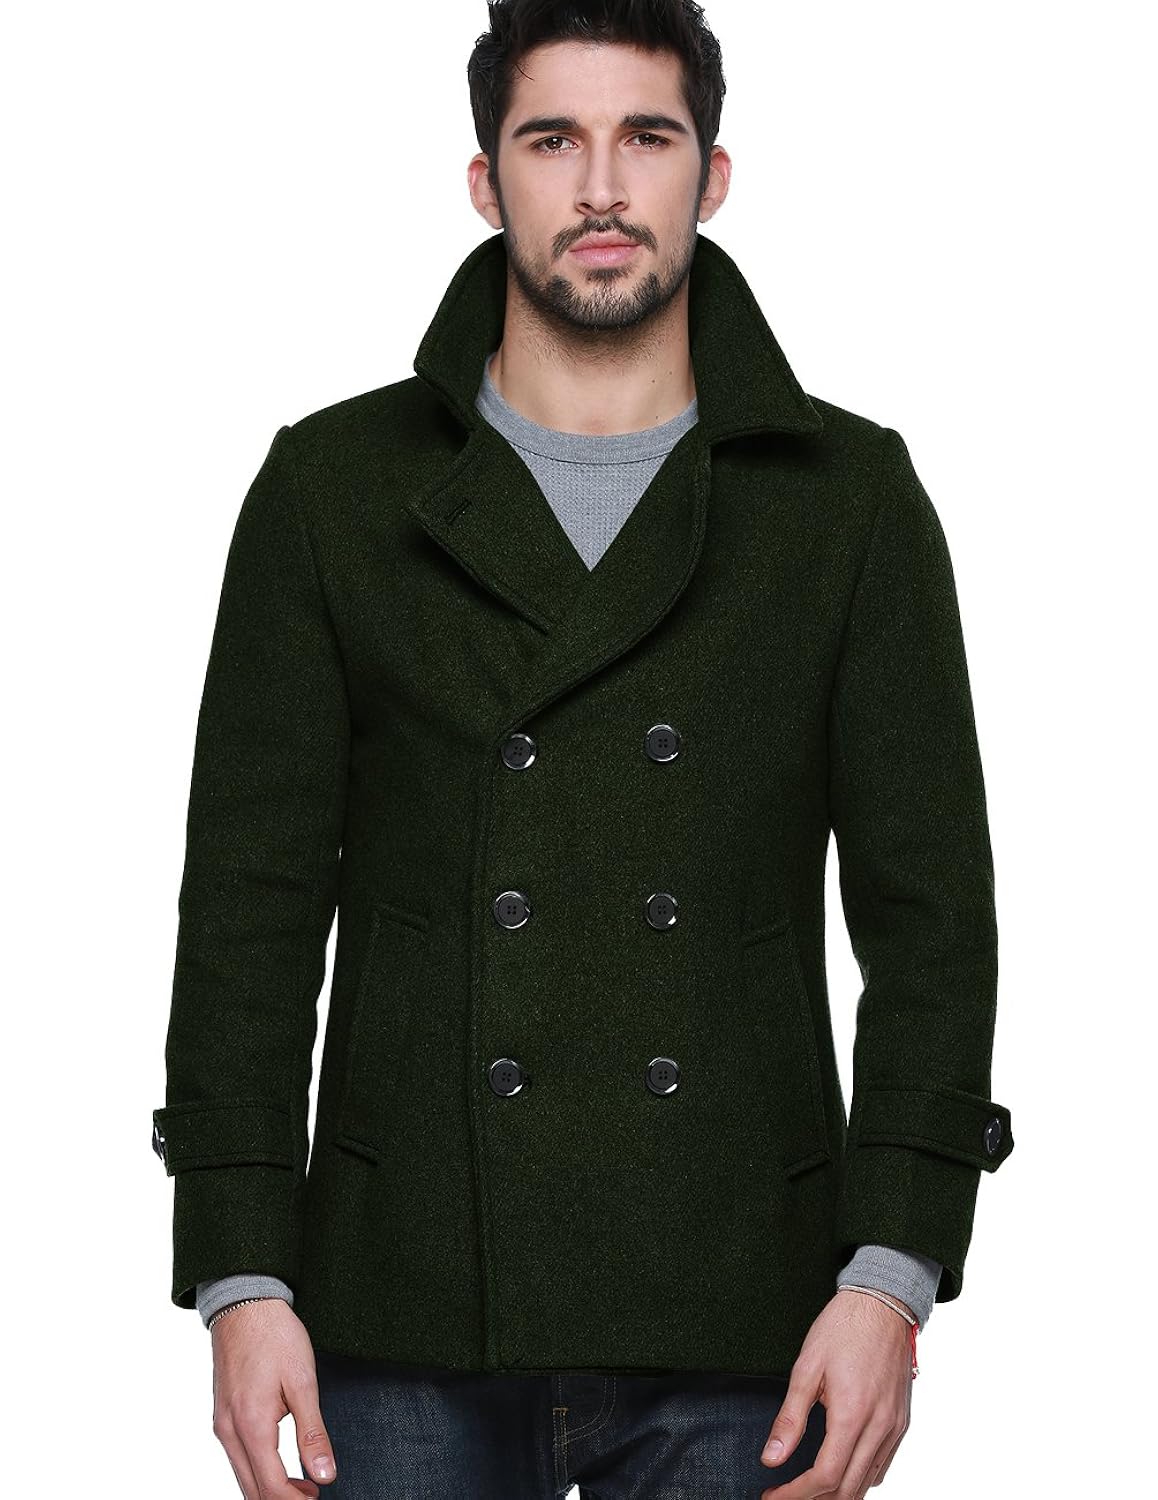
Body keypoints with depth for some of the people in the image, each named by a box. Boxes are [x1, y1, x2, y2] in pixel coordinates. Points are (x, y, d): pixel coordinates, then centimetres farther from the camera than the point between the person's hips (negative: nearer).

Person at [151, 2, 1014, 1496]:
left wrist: (893, 1275, -9)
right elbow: (251, 901, 2)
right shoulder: (335, 488, 5)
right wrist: (240, 1279, -5)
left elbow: (927, 908, 1)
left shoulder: (851, 497, 5)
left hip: (732, 1336, 0)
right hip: (412, 1324, 0)